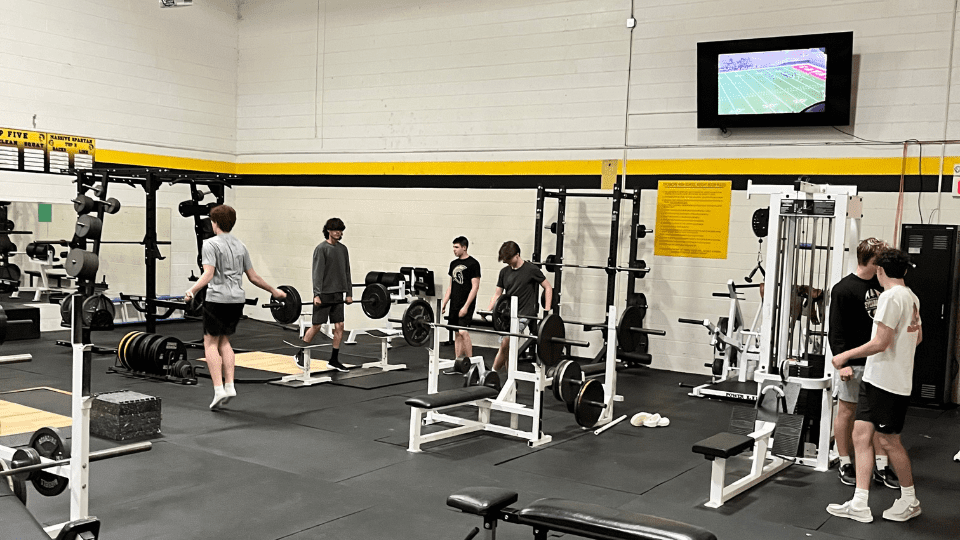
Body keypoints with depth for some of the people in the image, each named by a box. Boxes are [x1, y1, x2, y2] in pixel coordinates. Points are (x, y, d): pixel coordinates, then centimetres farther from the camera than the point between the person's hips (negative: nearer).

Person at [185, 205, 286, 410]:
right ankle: (229, 386, 11)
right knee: (224, 341, 18)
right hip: (237, 300, 6)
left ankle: (219, 389, -7)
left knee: (211, 343, 2)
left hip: (217, 299, -6)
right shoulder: (240, 246, 14)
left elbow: (208, 274, -19)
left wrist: (192, 290, -31)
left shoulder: (210, 244, -5)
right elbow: (253, 277, 16)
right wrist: (273, 291, 28)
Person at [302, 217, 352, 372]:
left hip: (338, 294, 6)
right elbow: (317, 273, -13)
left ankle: (334, 360, 10)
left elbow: (346, 272, 15)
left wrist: (349, 293, 12)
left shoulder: (343, 249, 11)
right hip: (324, 295, -6)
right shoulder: (321, 248, -8)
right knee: (316, 326, -2)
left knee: (339, 326, 2)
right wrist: (317, 294, -18)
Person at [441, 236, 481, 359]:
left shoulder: (473, 264, -8)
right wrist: (444, 304, 13)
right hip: (454, 305, 7)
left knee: (463, 332, -15)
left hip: (466, 304, -7)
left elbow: (475, 287, -13)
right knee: (457, 334, 8)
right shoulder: (454, 263, 14)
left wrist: (466, 306, -18)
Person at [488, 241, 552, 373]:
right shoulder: (504, 272, 11)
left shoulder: (531, 269, -4)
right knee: (505, 347, 6)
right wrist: (488, 310, 0)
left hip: (523, 314, -6)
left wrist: (547, 310, -6)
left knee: (506, 342, -22)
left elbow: (548, 287, 2)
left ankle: (493, 372, -17)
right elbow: (497, 294, 14)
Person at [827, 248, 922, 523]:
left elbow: (881, 343, -21)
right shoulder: (912, 297, 13)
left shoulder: (890, 297, -17)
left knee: (889, 441, 4)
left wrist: (846, 356, -13)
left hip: (886, 382, -9)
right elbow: (917, 337, 25)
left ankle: (910, 501, 22)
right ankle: (860, 505, 6)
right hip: (875, 378, 9)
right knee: (861, 435, 5)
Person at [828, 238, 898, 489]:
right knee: (847, 412, 4)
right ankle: (845, 464, 16)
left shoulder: (881, 285, 9)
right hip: (852, 363, -6)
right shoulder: (844, 289, -11)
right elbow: (836, 330, -13)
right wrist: (842, 362, -19)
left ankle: (881, 466, 17)